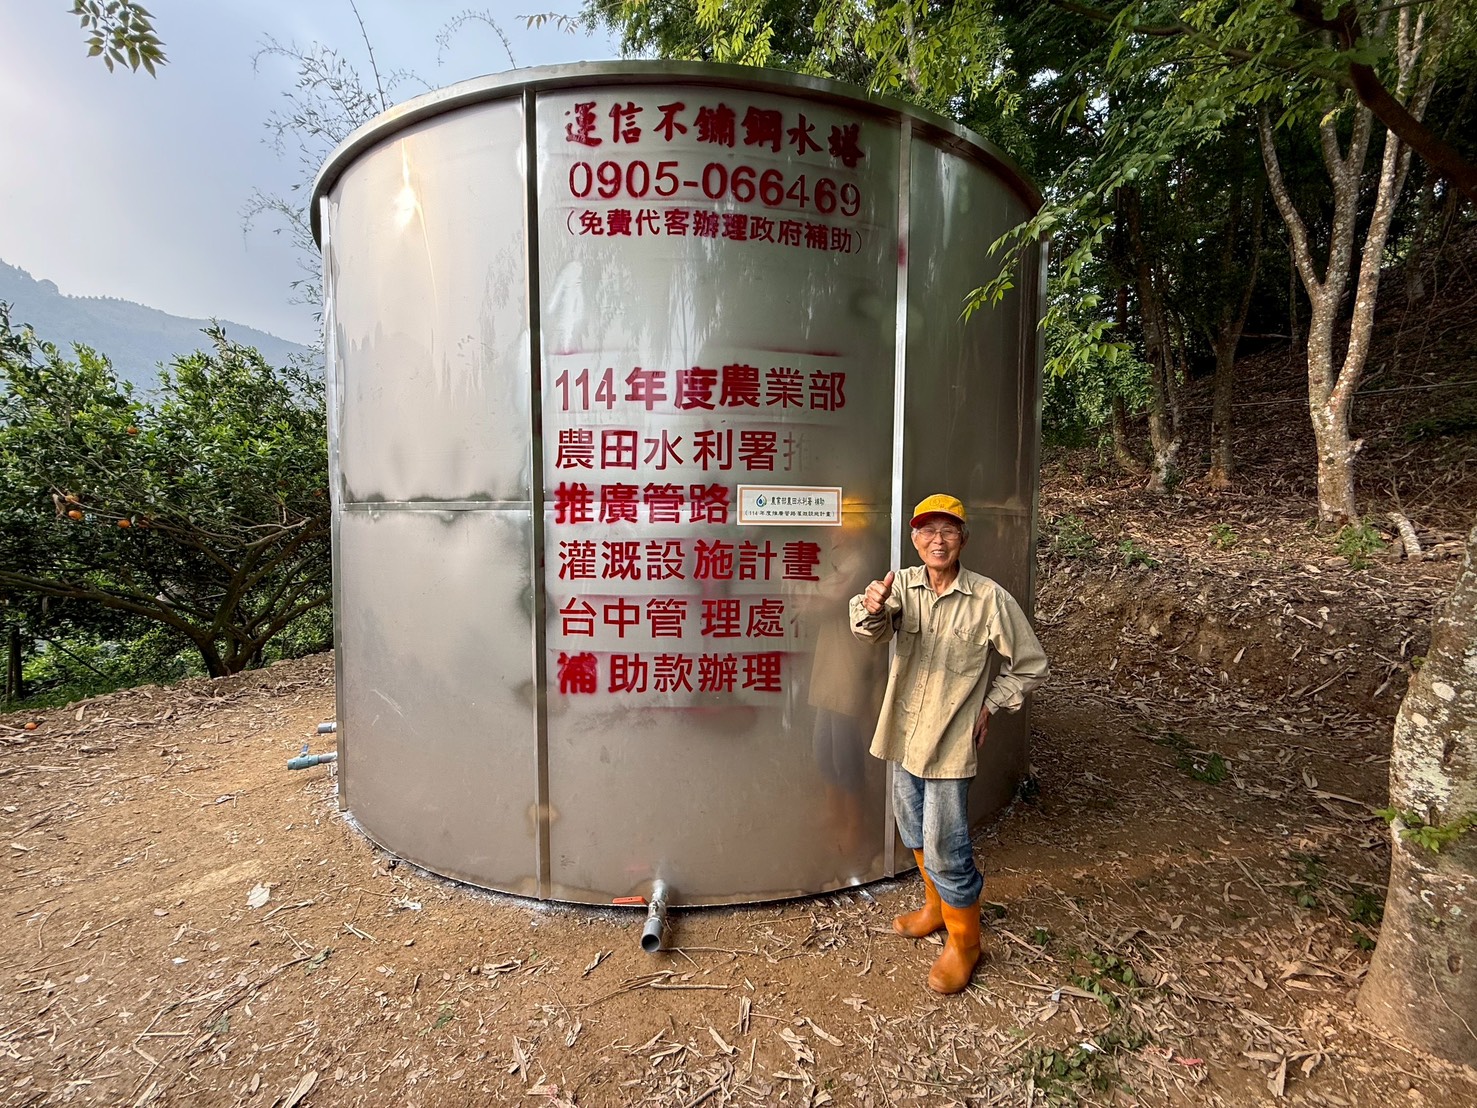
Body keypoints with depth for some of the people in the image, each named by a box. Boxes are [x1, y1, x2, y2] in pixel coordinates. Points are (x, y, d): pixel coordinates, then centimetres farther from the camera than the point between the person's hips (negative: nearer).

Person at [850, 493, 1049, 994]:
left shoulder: (989, 598, -14)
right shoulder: (902, 585, -5)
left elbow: (1030, 665, -3)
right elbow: (873, 630, -25)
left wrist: (988, 707, -5)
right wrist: (872, 608, -46)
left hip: (951, 741, -4)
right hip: (905, 734, 5)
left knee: (945, 847, 4)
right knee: (914, 831, 22)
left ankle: (964, 943, 29)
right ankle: (937, 906, 47)